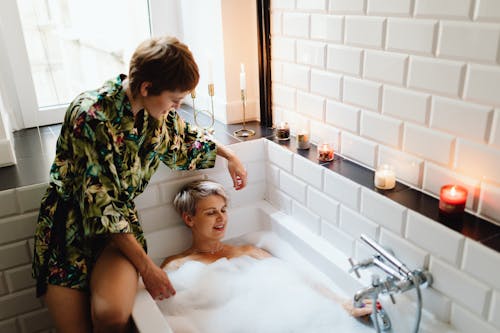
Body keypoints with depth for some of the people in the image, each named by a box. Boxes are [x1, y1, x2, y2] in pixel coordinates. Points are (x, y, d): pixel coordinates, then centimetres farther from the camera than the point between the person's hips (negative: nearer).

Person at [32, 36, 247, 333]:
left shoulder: (159, 109, -3)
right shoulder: (89, 116, -23)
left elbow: (186, 141, 22)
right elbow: (99, 206, -23)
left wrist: (228, 154, 17)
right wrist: (147, 267, -20)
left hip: (120, 219, 3)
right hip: (70, 224, -3)